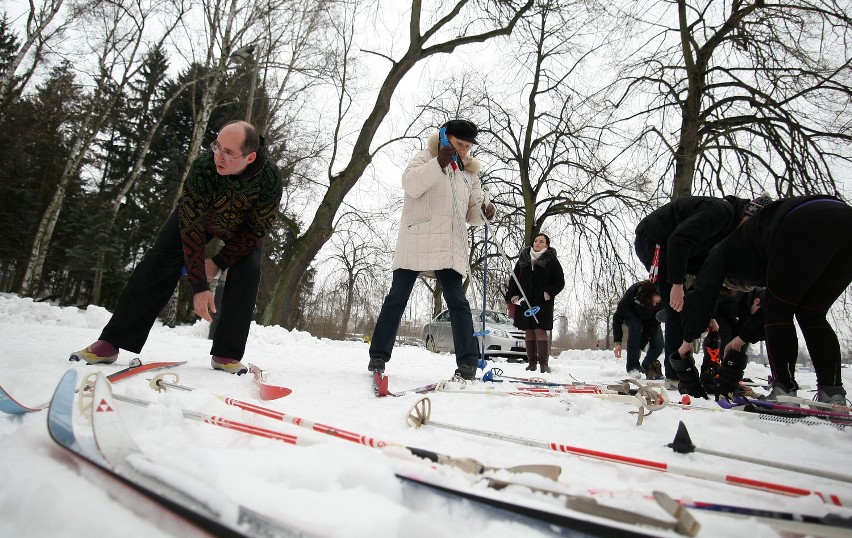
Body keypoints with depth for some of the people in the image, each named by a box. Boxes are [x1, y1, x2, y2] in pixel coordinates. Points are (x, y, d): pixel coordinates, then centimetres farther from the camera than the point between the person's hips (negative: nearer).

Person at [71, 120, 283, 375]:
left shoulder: (271, 179, -38)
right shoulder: (203, 166, -39)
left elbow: (255, 230, -24)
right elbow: (192, 228, -34)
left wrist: (218, 262, -24)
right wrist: (199, 286, -35)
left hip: (243, 229, 0)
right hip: (197, 214, 0)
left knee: (248, 271, -23)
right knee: (158, 263, -13)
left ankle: (226, 355, -14)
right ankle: (111, 342, -6)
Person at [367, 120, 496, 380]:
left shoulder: (470, 173, 22)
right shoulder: (425, 158, 8)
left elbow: (472, 213, 21)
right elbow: (410, 184, -12)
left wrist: (485, 212, -2)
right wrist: (438, 164, -24)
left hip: (450, 248, 4)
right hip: (416, 242, -3)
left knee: (458, 302, -3)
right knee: (397, 298, -1)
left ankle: (467, 361, 0)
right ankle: (379, 355, 8)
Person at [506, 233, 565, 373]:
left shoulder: (551, 260, 3)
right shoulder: (523, 259, 12)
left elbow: (560, 282, 4)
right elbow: (514, 278, 16)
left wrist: (549, 293, -11)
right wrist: (513, 295, 3)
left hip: (542, 302, -3)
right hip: (524, 302, 4)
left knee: (540, 331, -10)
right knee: (528, 332, 6)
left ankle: (543, 363, -4)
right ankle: (531, 362, 14)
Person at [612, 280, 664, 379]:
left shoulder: (662, 302, -34)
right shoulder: (633, 293, -39)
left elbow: (652, 325, -28)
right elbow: (618, 317, -31)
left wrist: (640, 347, -30)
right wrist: (618, 342, -34)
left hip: (649, 319, 2)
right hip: (632, 315, -2)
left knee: (658, 344, -16)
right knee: (636, 327, -34)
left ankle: (646, 366, 14)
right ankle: (633, 367, -25)